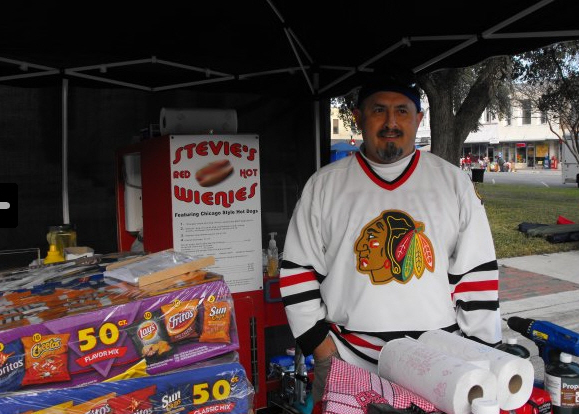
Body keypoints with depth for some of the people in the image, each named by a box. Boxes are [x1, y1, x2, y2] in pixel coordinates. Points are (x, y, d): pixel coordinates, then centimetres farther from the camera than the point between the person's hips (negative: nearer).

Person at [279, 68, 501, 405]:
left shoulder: (455, 183, 5)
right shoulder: (324, 185, 3)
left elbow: (478, 274, 5)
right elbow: (298, 272, 4)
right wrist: (322, 350, -2)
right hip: (346, 364, 0)